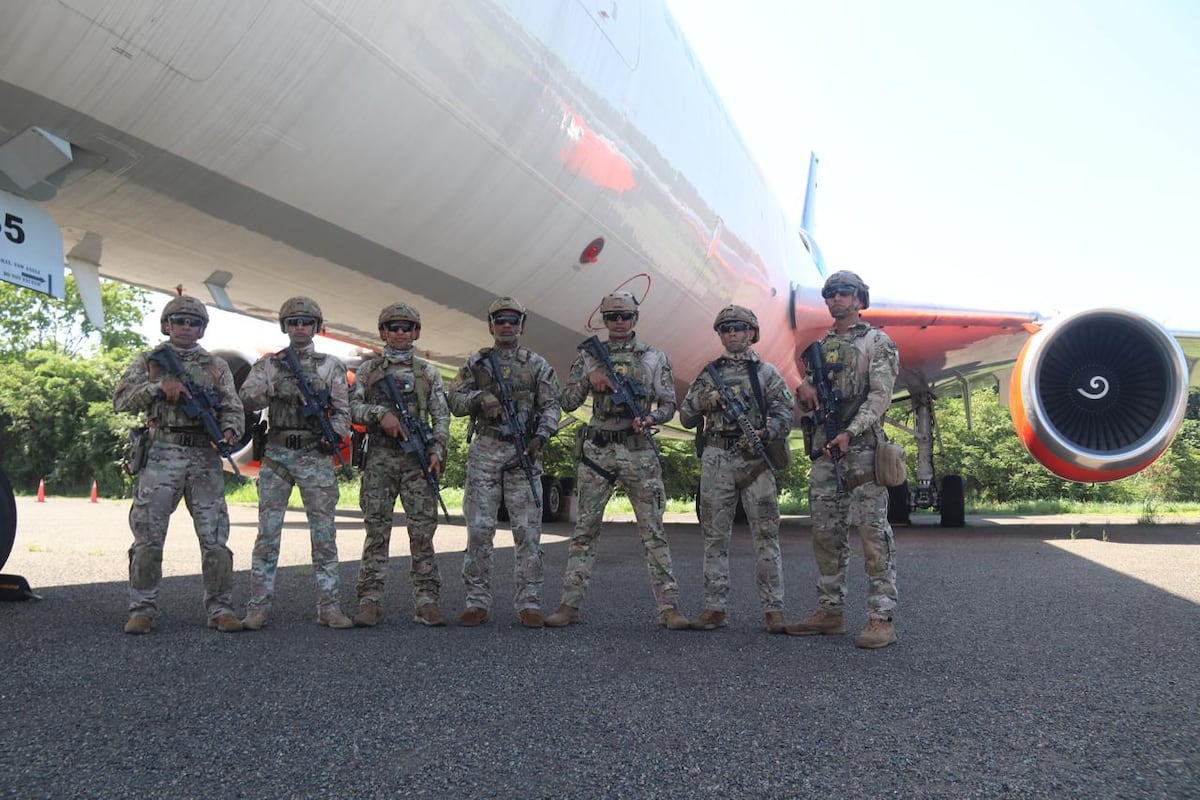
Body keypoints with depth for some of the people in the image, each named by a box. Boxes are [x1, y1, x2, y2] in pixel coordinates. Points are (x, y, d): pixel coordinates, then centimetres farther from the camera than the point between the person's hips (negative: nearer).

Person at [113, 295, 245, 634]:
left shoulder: (216, 366, 14)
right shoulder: (147, 361, 12)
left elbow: (232, 408, 7)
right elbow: (121, 399, 2)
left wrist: (229, 431, -14)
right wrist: (159, 386, -13)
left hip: (205, 457, 1)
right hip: (161, 455, 0)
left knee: (215, 537, -1)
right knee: (148, 536, 0)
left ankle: (220, 608, 7)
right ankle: (143, 609, 12)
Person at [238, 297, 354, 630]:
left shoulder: (331, 366, 7)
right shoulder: (268, 364, 10)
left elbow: (342, 412, 3)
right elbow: (246, 398, -2)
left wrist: (333, 434, -16)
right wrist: (276, 391, -19)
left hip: (316, 456, -1)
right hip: (276, 455, 1)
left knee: (324, 535, 0)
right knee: (267, 534, 1)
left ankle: (328, 607, 7)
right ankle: (258, 607, 9)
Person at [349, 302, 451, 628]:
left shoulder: (428, 372, 12)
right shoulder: (368, 370, 13)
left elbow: (441, 416, 7)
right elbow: (353, 407, 4)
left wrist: (437, 451, -6)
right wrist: (380, 414, -13)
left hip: (417, 458, 0)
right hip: (379, 458, 0)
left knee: (423, 531, -2)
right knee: (377, 530, 0)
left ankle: (426, 601, 2)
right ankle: (370, 601, 4)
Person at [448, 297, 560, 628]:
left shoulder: (538, 364, 10)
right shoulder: (476, 362, 13)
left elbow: (551, 406, 4)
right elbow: (455, 400, 9)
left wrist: (541, 435, -13)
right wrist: (478, 397, -12)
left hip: (524, 453, 0)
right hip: (484, 452, 1)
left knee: (528, 530, -1)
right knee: (479, 529, 0)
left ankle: (529, 603, 6)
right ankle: (477, 602, 9)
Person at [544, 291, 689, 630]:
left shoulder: (655, 357, 7)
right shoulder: (589, 356, 9)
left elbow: (668, 404, 6)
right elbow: (567, 402, 6)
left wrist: (649, 418, -14)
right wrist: (588, 379, -10)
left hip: (640, 452, -1)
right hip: (597, 450, 1)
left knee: (653, 531, 0)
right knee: (585, 530, 4)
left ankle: (669, 607, 5)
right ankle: (569, 605, 11)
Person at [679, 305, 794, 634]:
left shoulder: (767, 373, 9)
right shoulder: (708, 374, 15)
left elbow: (784, 413, 1)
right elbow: (686, 417, 15)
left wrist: (764, 434, -17)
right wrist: (704, 401, -4)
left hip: (755, 459, -2)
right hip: (716, 459, 2)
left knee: (766, 535, -3)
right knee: (715, 536, 4)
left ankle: (773, 609, 2)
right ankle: (715, 608, 10)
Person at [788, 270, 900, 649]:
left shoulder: (877, 342, 2)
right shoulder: (818, 348, 20)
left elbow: (880, 396, -10)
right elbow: (807, 405, 22)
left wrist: (849, 433, -22)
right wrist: (804, 390, -2)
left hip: (862, 448, -6)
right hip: (824, 450, 7)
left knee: (872, 534, -8)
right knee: (826, 534, 8)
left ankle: (882, 618, -4)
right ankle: (830, 612, 16)